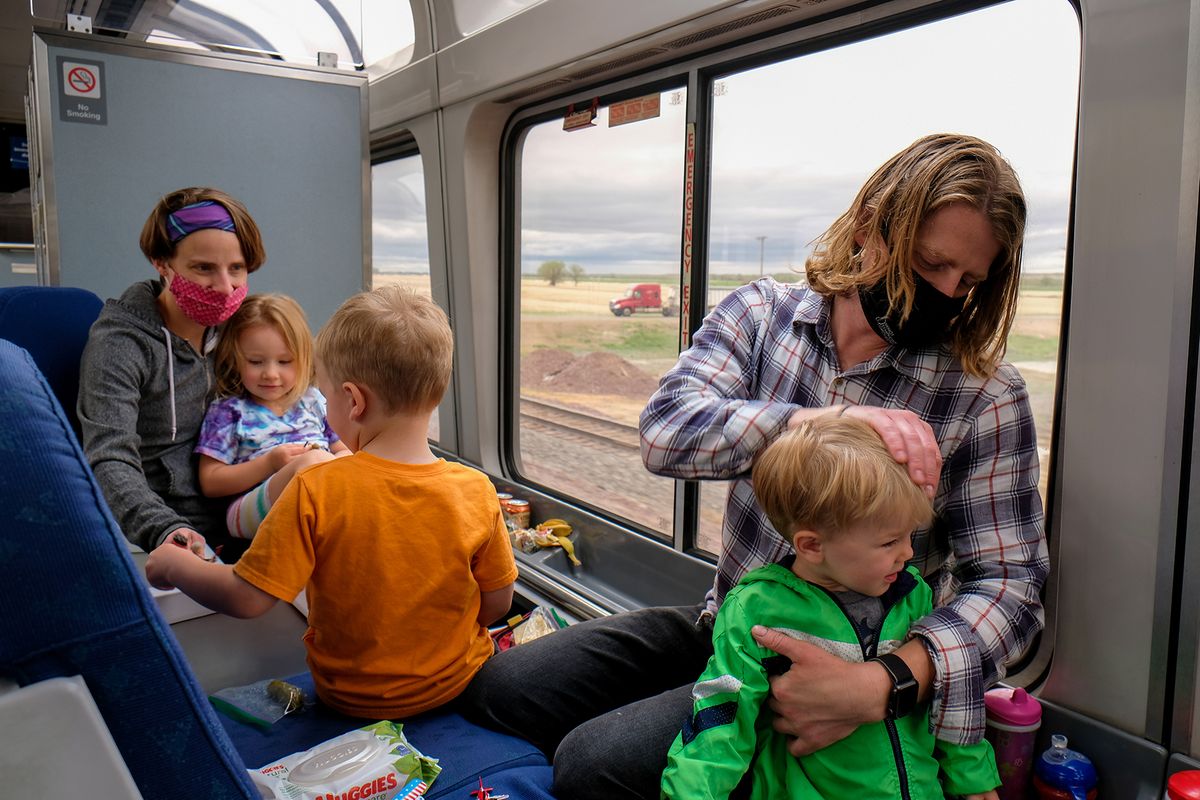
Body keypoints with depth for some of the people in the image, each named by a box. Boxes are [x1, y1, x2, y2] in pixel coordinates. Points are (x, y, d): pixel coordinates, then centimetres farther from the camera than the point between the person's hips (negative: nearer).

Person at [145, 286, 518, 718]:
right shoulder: (476, 491, -18)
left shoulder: (314, 491, -25)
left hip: (348, 695, -1)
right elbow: (496, 605, -8)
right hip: (456, 684, 2)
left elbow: (246, 599, -20)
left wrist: (176, 565, -2)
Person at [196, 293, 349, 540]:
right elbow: (210, 483, 4)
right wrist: (270, 463, -9)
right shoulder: (227, 411, 9)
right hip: (252, 512, -4)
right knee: (312, 461, -34)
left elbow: (345, 451, 22)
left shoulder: (314, 401, 19)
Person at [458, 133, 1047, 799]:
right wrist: (830, 419, -33)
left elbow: (1008, 582, -12)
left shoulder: (987, 398, -10)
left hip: (840, 666, -4)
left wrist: (884, 683, -31)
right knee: (494, 689, 0)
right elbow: (666, 431, -18)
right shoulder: (762, 314, -3)